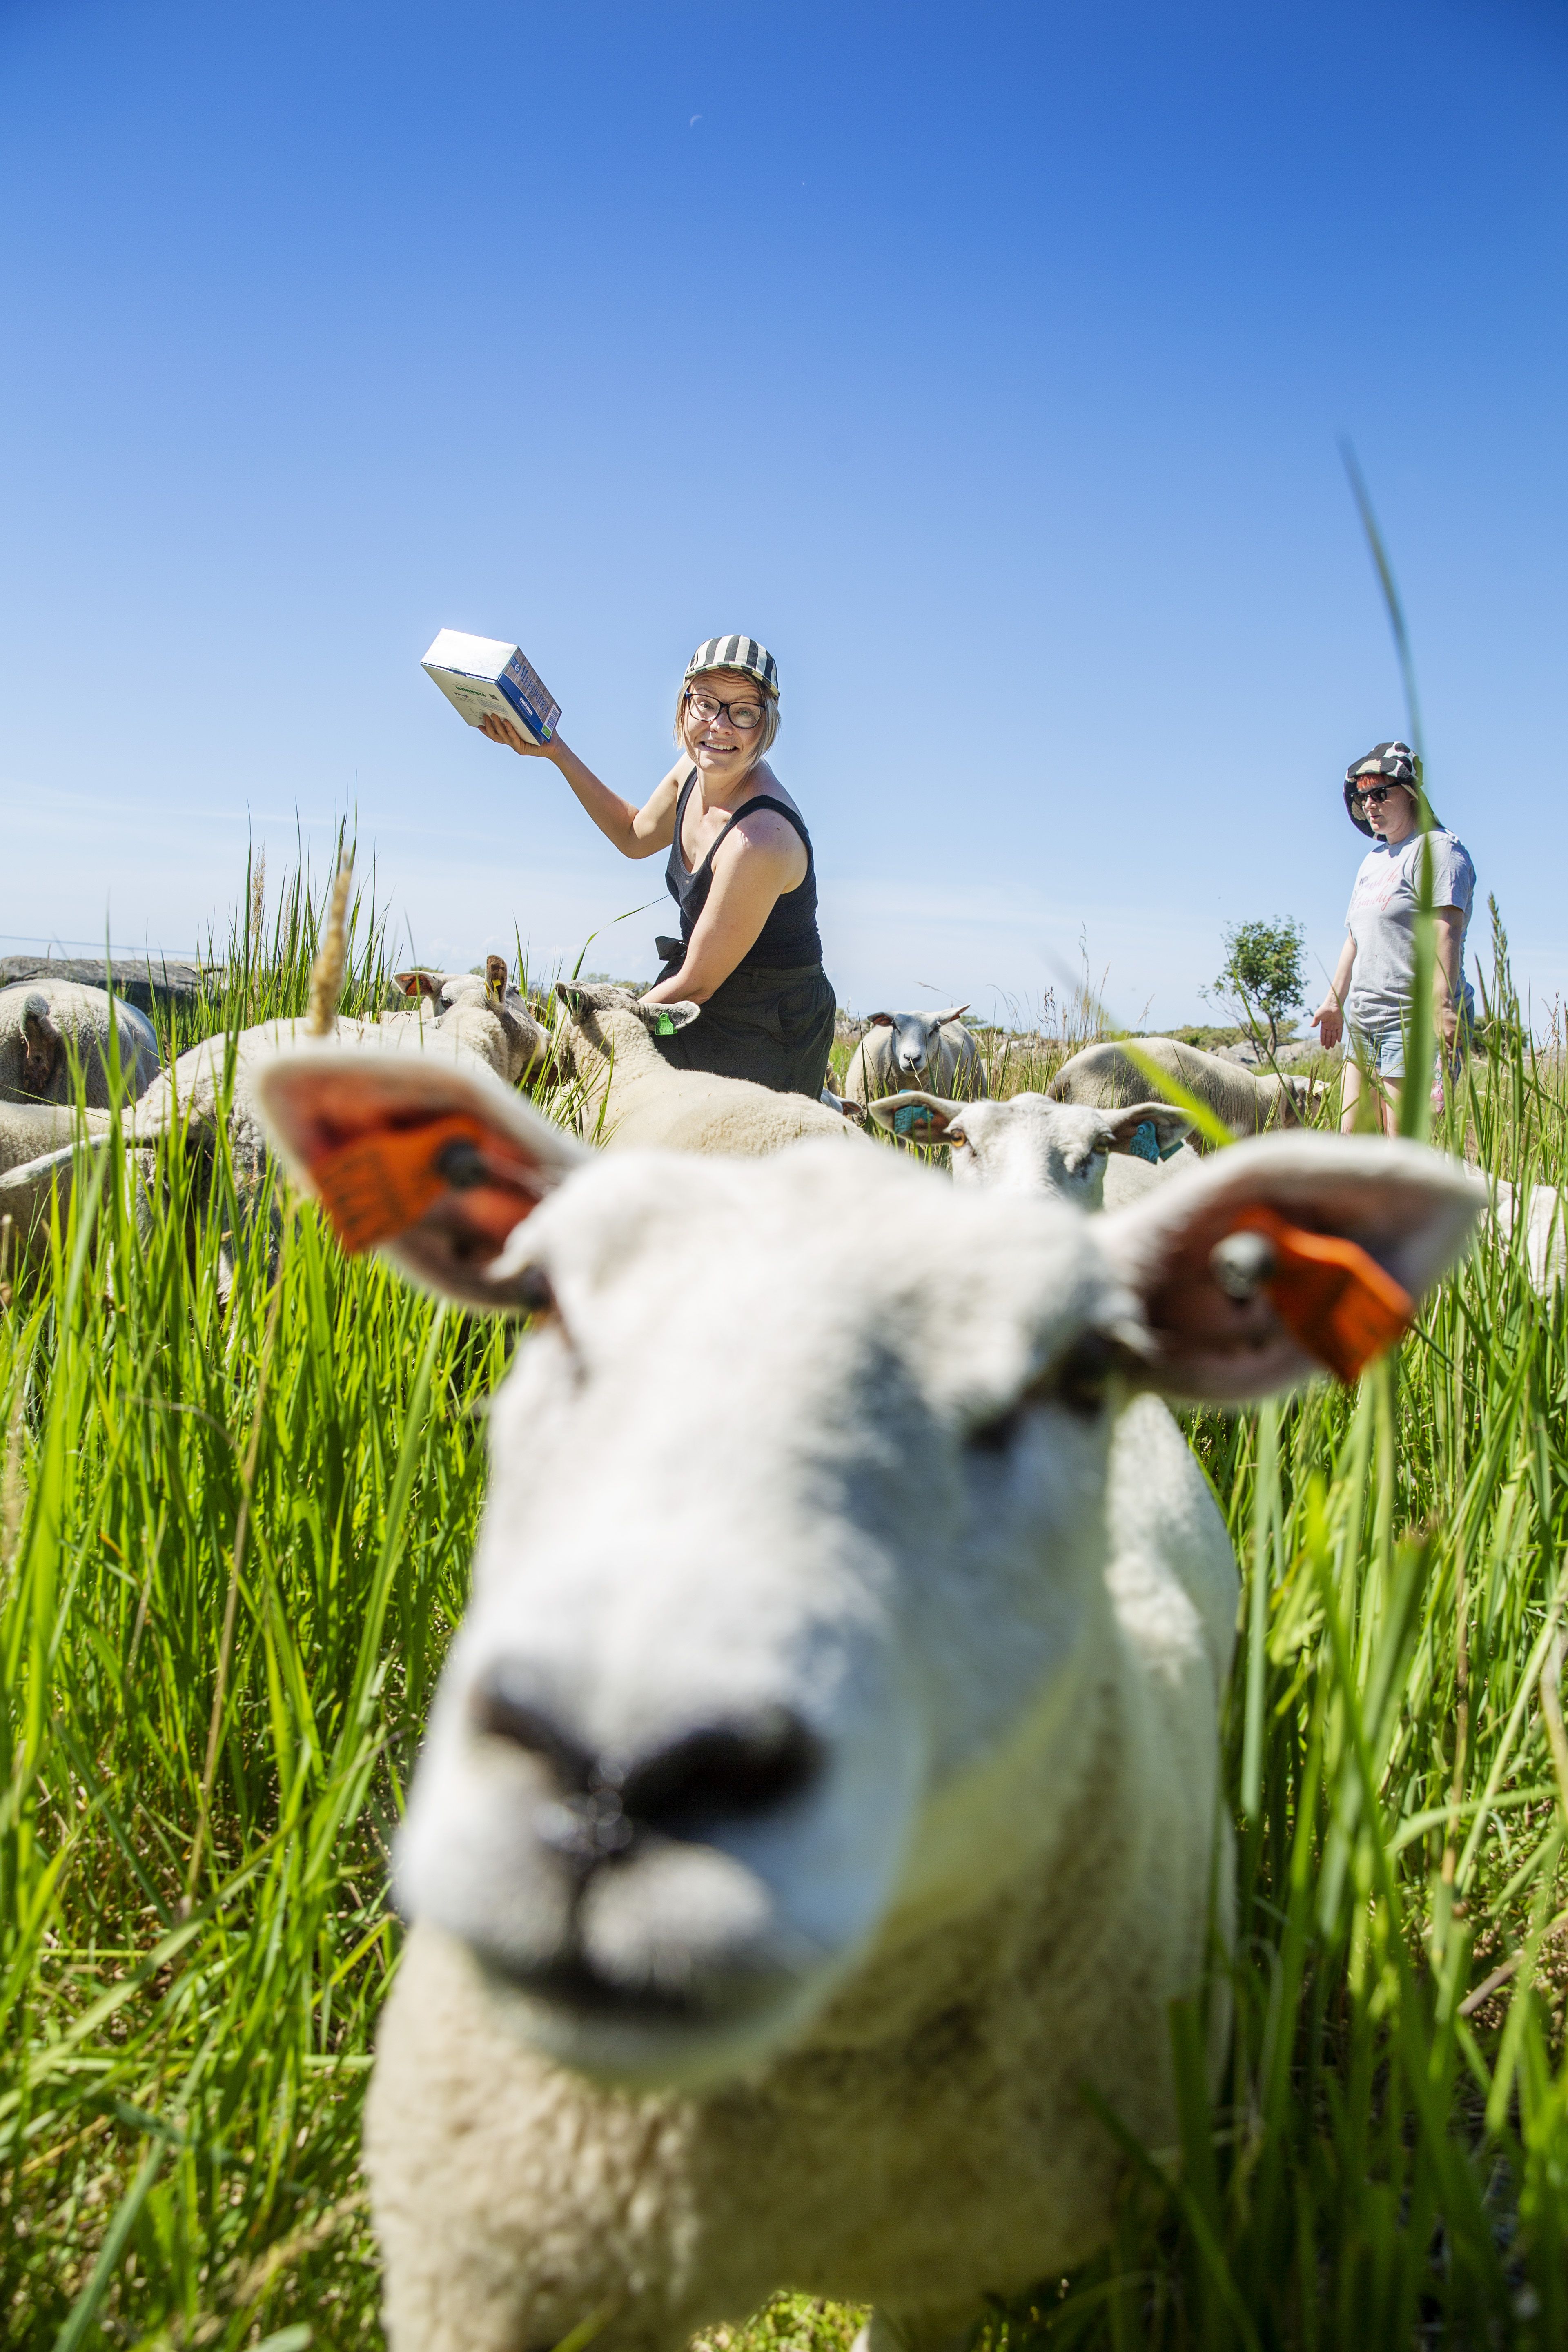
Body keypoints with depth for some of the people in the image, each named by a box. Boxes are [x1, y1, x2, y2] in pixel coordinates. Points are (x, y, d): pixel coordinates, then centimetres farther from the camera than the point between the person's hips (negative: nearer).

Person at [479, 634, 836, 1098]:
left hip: (762, 1035, -8)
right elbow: (635, 836, 18)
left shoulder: (760, 838, -29)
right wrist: (555, 751, 11)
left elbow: (695, 986, -21)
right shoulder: (695, 770, -4)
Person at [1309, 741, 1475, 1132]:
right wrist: (1335, 1001, 26)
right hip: (1364, 1020, 9)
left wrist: (1443, 1006, -27)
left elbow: (1446, 930, -18)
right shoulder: (1374, 859, 22)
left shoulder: (1438, 849, -6)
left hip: (1413, 1018, -9)